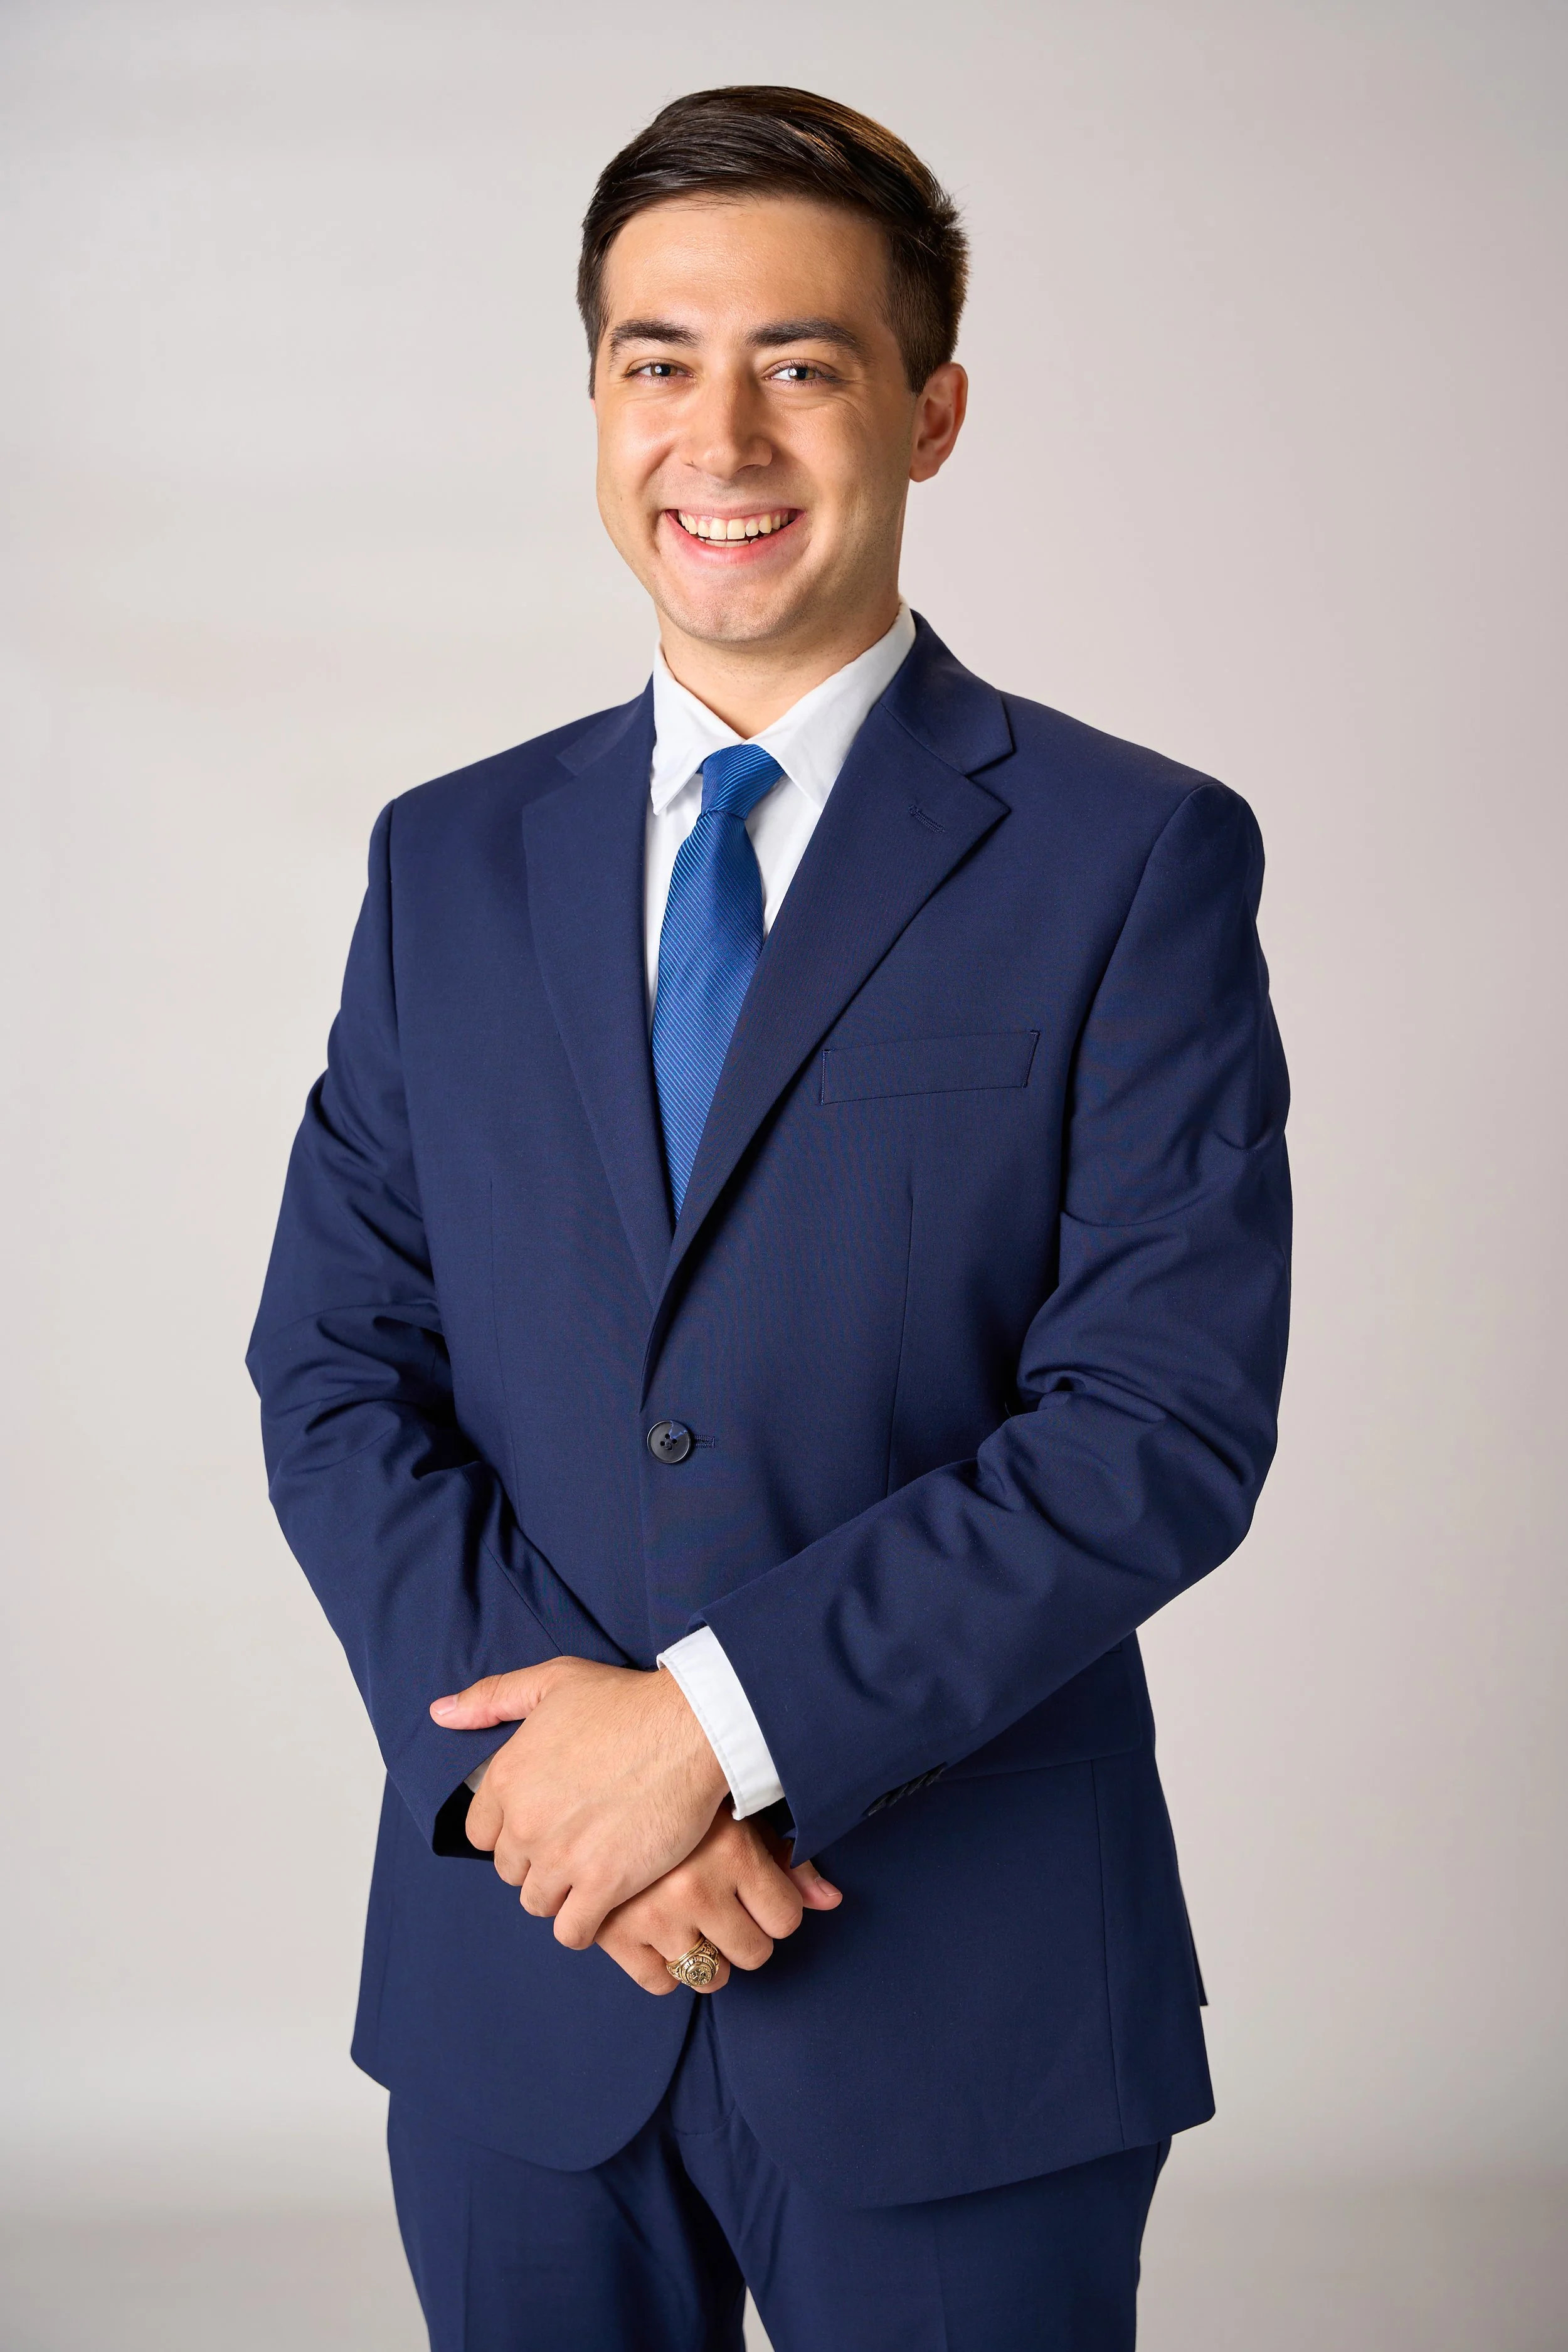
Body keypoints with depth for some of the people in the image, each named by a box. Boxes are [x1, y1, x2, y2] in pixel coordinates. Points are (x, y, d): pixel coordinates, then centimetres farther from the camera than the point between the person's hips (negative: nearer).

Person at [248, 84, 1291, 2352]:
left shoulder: (1138, 858, -5)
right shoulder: (453, 861, 7)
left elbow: (1168, 1420, -12)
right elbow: (335, 1367, 3)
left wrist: (718, 1717, -18)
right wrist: (527, 1741, -13)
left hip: (960, 1999, -3)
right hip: (515, 1989, 3)